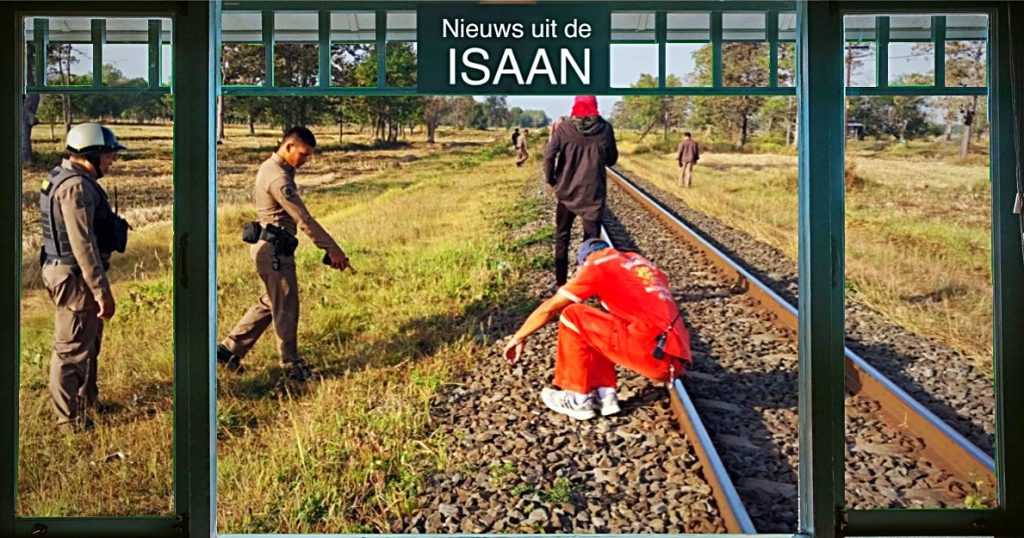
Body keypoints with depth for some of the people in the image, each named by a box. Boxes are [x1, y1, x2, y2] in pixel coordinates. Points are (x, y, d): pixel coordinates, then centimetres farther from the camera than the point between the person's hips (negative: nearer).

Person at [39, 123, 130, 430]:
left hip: (72, 273, 11)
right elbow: (83, 244, -25)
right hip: (75, 277, -11)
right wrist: (102, 291, -24)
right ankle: (69, 418, 11)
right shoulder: (76, 186, -20)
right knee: (72, 349, 0)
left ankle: (88, 401, 38)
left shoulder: (71, 179, 12)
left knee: (89, 342, 23)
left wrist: (99, 287, 22)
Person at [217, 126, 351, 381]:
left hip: (269, 247, 10)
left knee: (270, 303, 19)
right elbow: (304, 219, -26)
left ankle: (230, 348, 24)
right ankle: (292, 365, 14)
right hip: (274, 250, -10)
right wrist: (332, 248, -26)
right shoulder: (278, 178, -22)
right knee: (286, 308, 2)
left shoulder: (271, 167, 11)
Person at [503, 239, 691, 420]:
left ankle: (579, 401, 7)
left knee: (573, 316, 3)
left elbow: (549, 308, 11)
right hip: (677, 356, 8)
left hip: (655, 353, -8)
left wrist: (518, 338, 25)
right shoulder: (641, 261, 22)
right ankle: (606, 396, 14)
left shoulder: (597, 265, 4)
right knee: (595, 329, 23)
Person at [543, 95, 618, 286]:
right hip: (593, 192, 0)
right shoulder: (605, 128, -3)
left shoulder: (563, 128, -4)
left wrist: (551, 179, 1)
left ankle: (560, 283, 14)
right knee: (591, 239, 5)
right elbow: (612, 159, 7)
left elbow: (549, 155, -12)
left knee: (562, 237, 12)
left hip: (567, 190, 1)